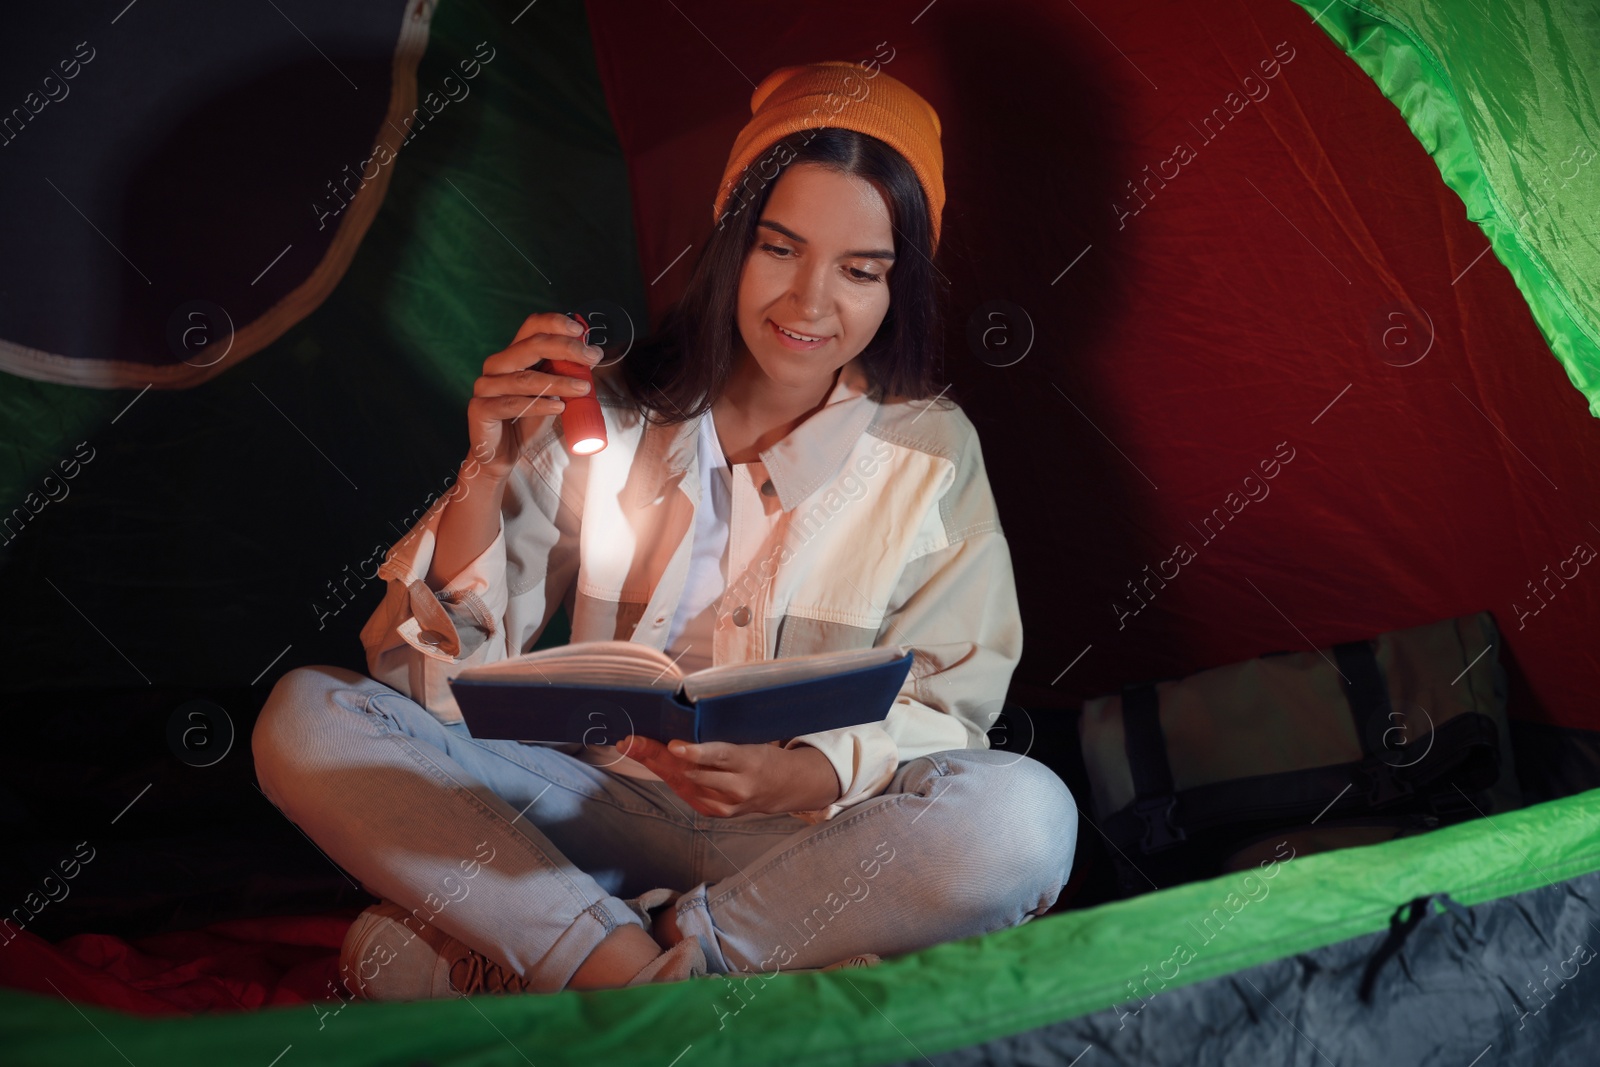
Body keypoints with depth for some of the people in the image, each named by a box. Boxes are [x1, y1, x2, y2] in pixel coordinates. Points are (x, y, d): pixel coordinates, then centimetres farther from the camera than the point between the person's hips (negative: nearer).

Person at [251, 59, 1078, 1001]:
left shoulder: (931, 453, 2)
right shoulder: (609, 417, 4)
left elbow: (944, 712, -4)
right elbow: (445, 678, 0)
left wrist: (802, 778, -25)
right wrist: (485, 474, -17)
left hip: (803, 842, -1)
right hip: (597, 809, 1)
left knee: (1025, 818, -33)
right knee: (306, 717, -17)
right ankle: (640, 976, -29)